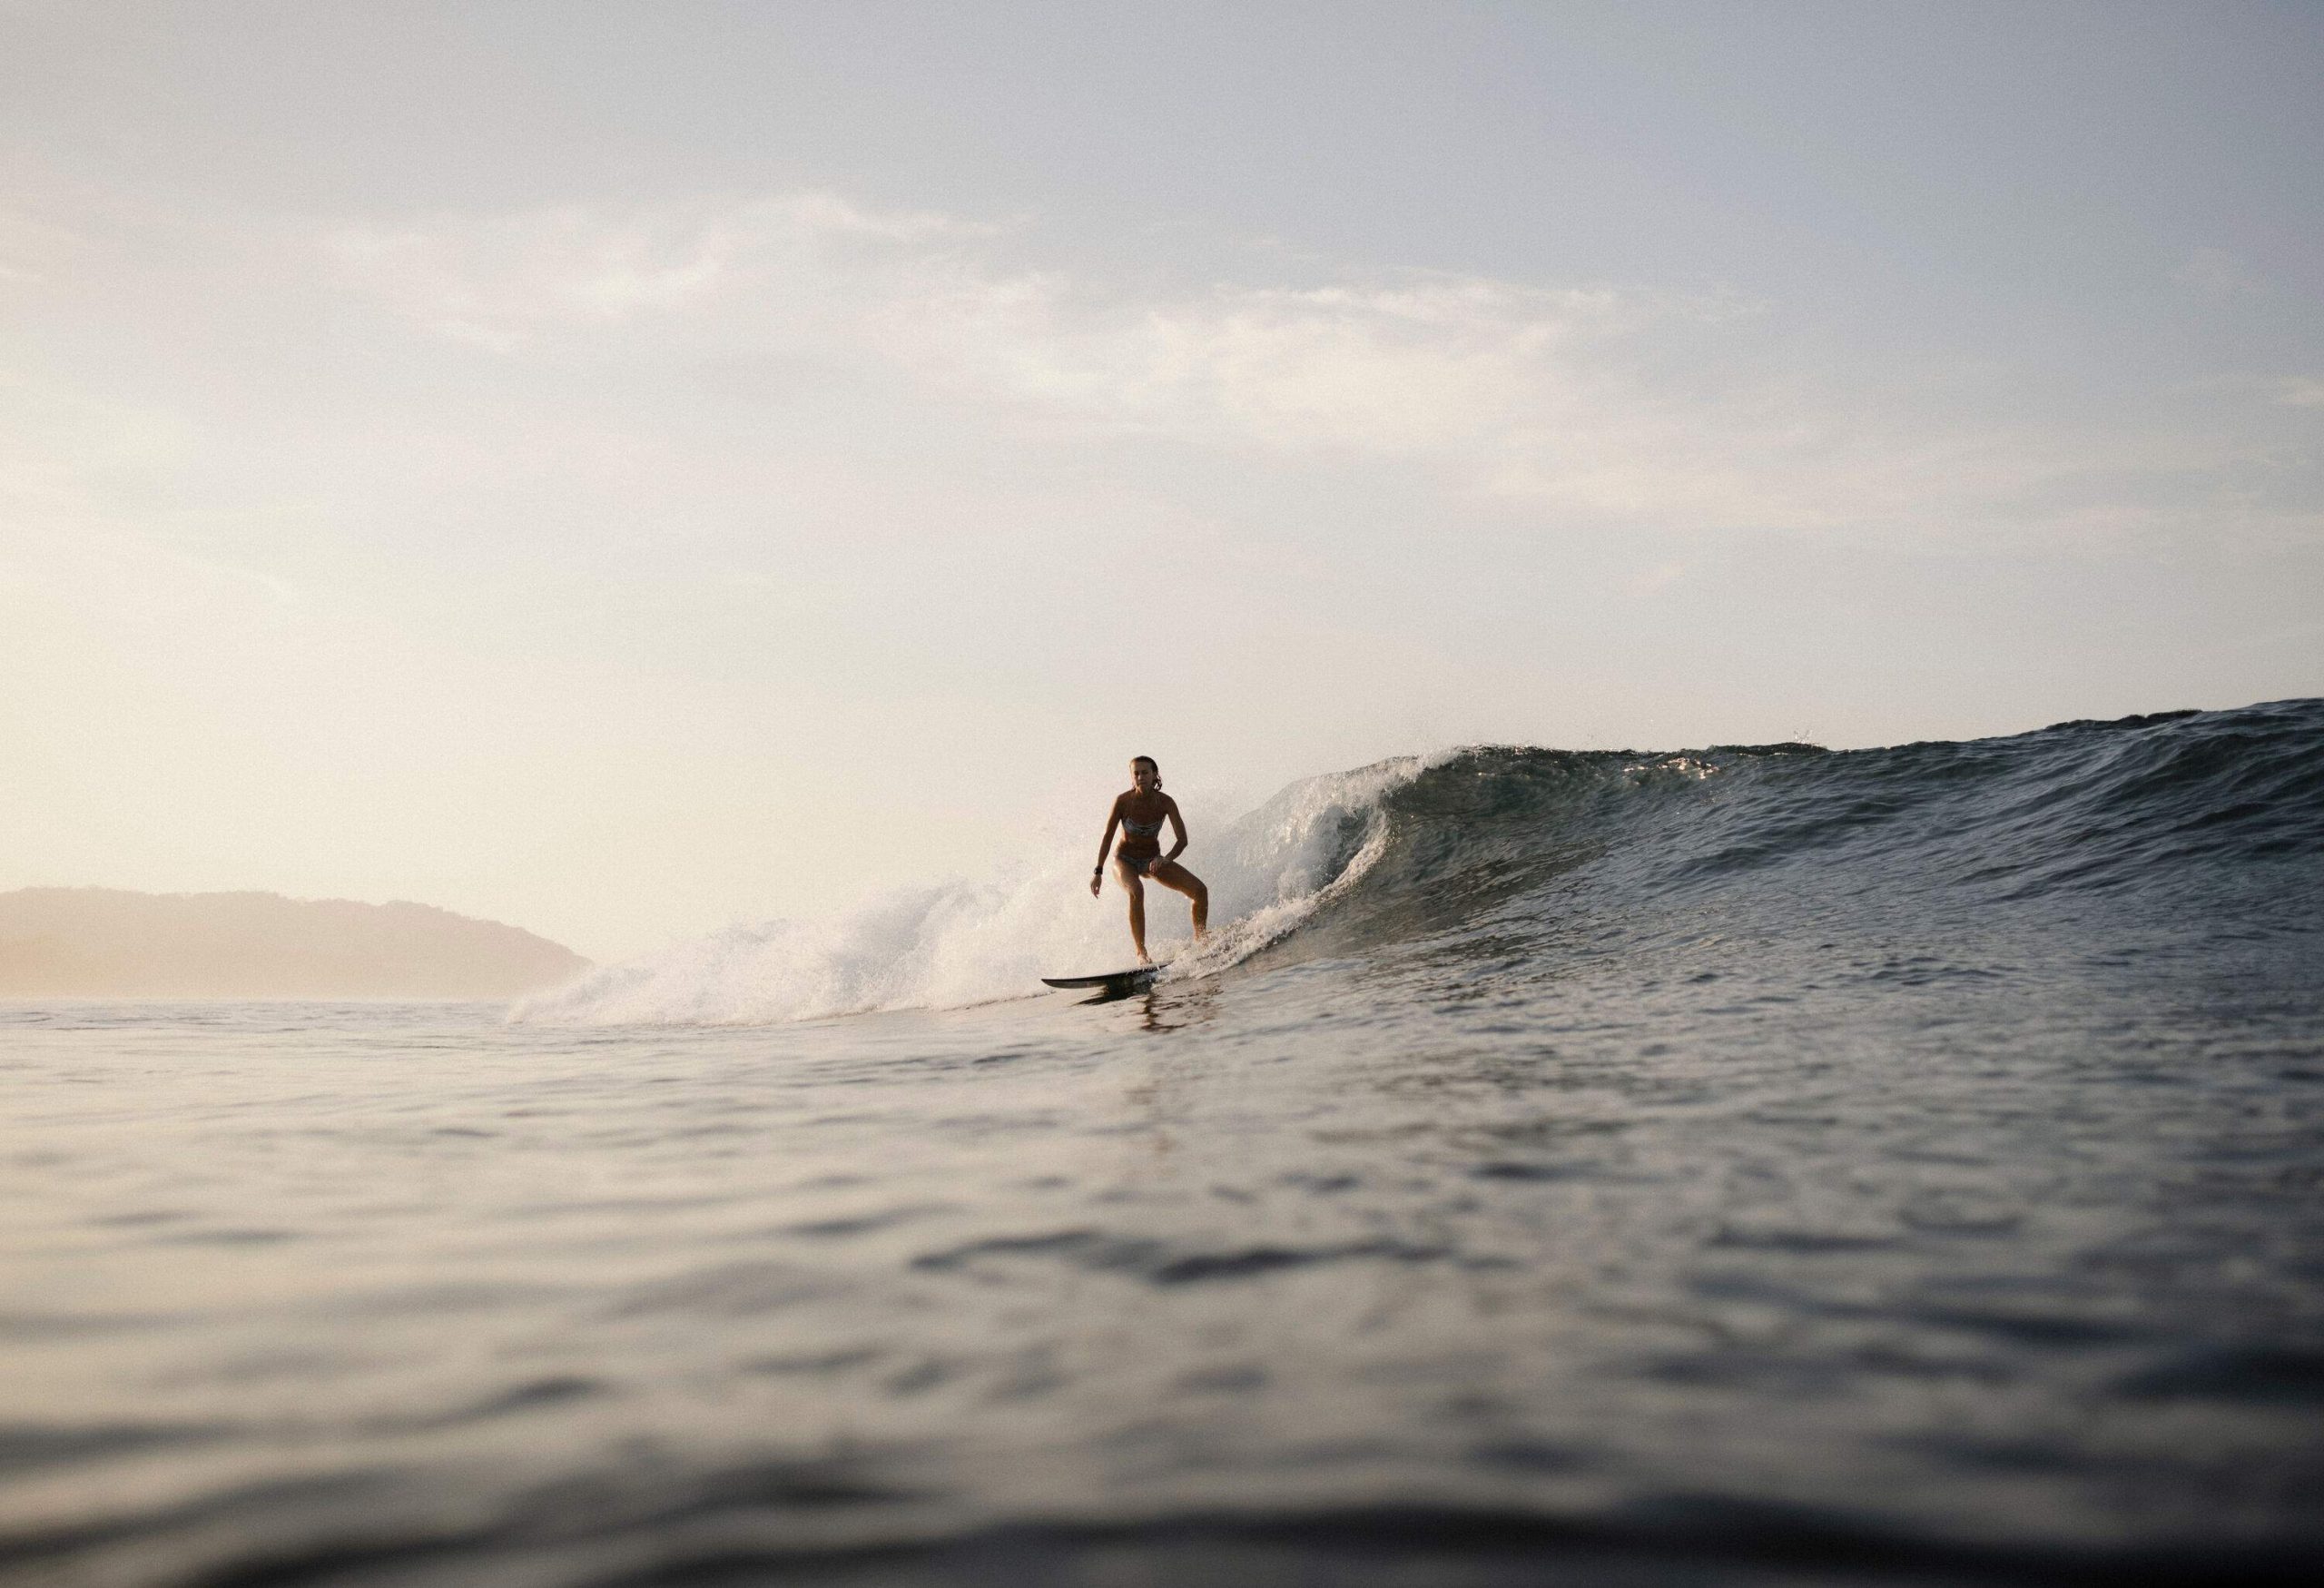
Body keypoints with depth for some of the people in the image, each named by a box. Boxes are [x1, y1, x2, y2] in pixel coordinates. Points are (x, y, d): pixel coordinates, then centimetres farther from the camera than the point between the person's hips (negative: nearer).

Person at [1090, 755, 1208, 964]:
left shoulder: (1165, 802, -16)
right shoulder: (1123, 800, -20)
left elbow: (1182, 839, -15)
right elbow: (1108, 836, -12)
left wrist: (1166, 859, -34)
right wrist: (1098, 871, -14)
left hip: (1152, 860, 3)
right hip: (1125, 860, -3)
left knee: (1200, 890, -11)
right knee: (1136, 892, -38)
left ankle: (1201, 941, 9)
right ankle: (1141, 952, -32)